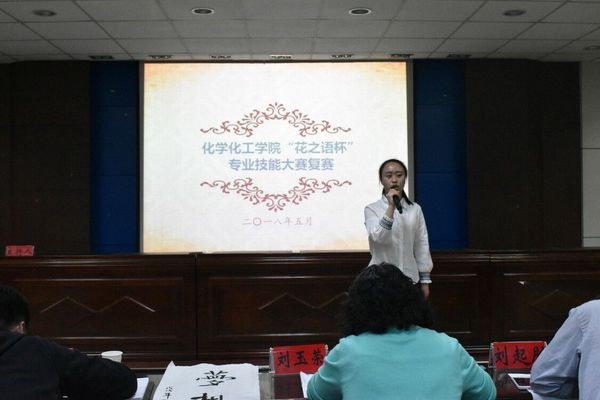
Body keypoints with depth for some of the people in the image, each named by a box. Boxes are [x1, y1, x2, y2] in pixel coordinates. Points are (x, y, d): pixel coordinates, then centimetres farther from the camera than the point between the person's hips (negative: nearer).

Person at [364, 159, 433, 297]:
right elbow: (378, 238, -19)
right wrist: (391, 207, -24)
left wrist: (425, 280, 6)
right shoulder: (372, 209, -4)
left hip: (409, 278, 3)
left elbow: (422, 244, 7)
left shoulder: (415, 209, 4)